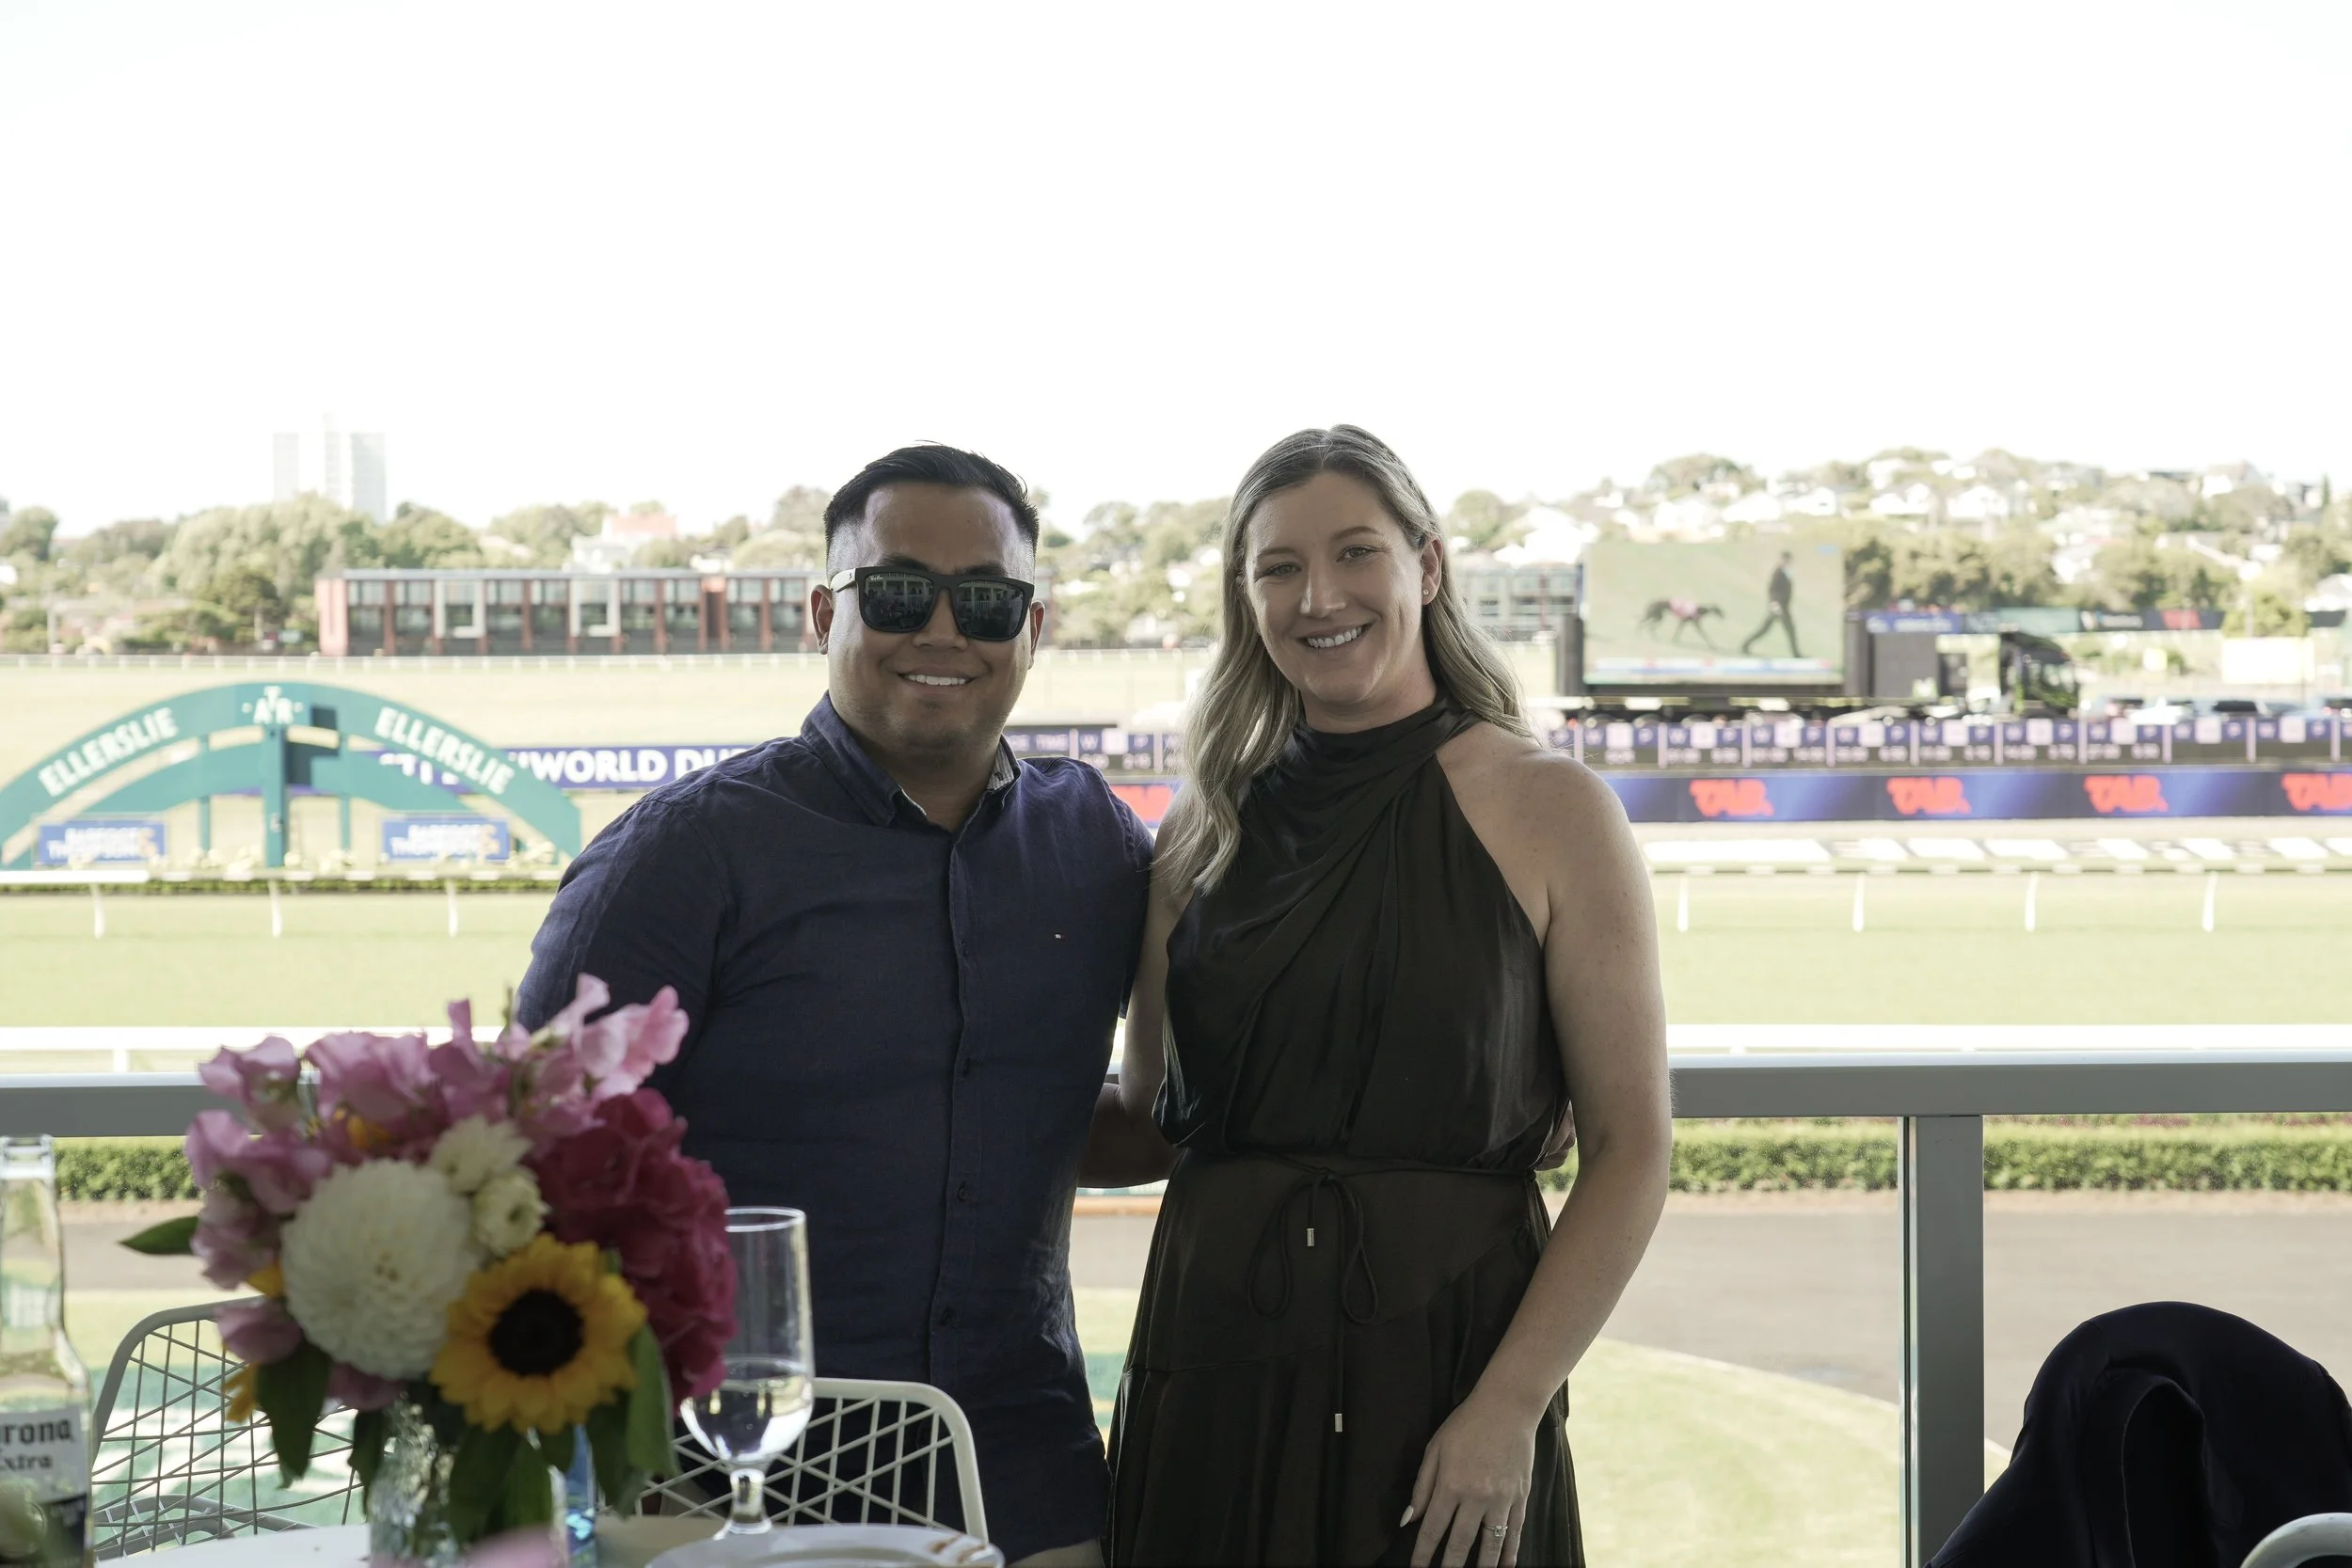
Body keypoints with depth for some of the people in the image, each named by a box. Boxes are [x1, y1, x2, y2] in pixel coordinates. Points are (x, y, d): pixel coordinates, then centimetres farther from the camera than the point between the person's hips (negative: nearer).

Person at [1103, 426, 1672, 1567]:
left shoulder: (1548, 810, -3)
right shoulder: (1210, 819, 8)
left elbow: (1630, 1151, -7)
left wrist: (1511, 1406, -15)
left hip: (1448, 1372, -3)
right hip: (1217, 1373, 3)